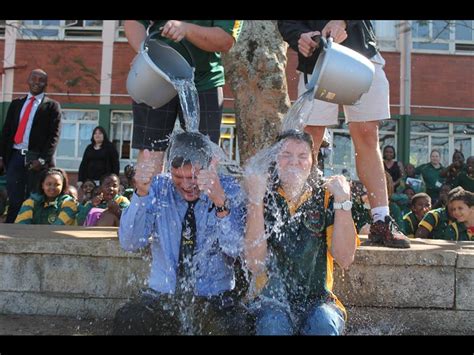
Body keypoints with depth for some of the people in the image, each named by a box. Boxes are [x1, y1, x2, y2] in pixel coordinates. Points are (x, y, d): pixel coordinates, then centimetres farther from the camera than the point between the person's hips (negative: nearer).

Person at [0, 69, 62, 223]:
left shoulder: (52, 106, 5)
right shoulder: (16, 103, 17)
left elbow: (54, 135, -4)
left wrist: (42, 159, -14)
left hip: (36, 158, -3)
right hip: (15, 156, 3)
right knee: (14, 200, 0)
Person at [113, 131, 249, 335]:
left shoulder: (229, 189, -4)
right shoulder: (158, 187, -1)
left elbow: (234, 249, -18)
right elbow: (130, 243, -11)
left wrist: (221, 202, -35)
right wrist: (142, 193, -25)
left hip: (214, 298, -1)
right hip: (162, 295, 1)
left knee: (230, 326, -31)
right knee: (126, 321, -26)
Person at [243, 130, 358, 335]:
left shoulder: (325, 197, 4)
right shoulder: (263, 199, 0)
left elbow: (345, 259, -8)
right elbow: (255, 264, -13)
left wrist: (342, 201, -15)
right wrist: (256, 200, -20)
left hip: (318, 300, 1)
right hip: (271, 301, -1)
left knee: (323, 323, -30)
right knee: (274, 323, -31)